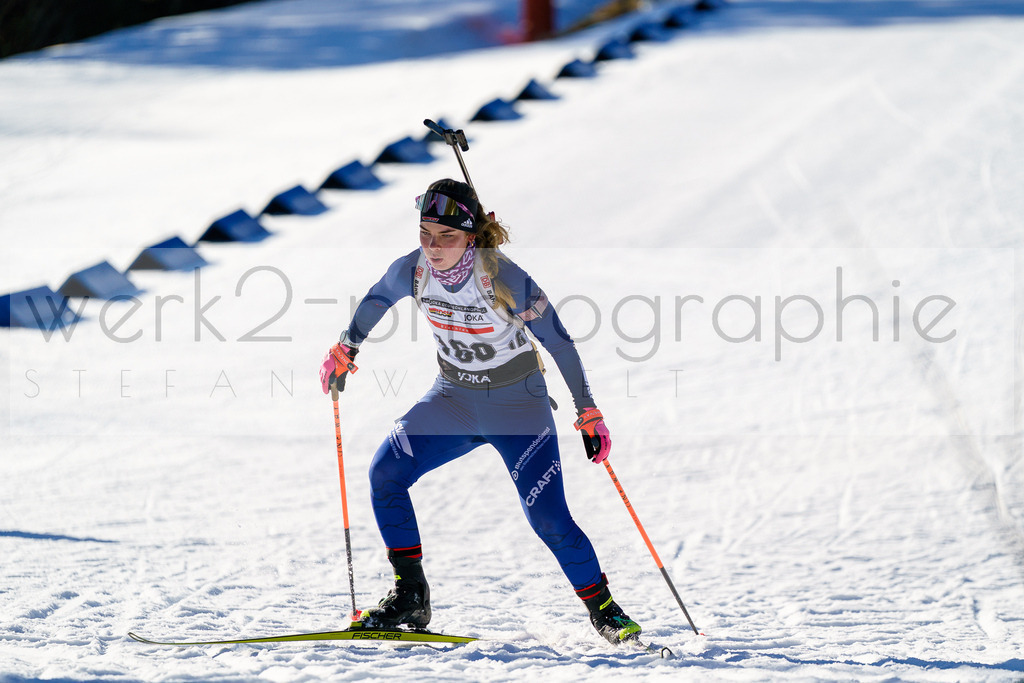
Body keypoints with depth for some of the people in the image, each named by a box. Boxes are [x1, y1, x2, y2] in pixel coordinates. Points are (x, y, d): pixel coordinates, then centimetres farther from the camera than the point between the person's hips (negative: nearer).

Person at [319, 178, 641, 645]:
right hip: (453, 398, 4)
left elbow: (557, 341, -17)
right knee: (385, 474, -14)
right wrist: (345, 349, 16)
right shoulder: (413, 271, -15)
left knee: (549, 520, -13)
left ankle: (604, 610, 8)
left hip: (518, 404, -4)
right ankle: (410, 596, -3)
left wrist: (589, 413, -14)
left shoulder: (504, 278, -27)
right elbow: (378, 298, 10)